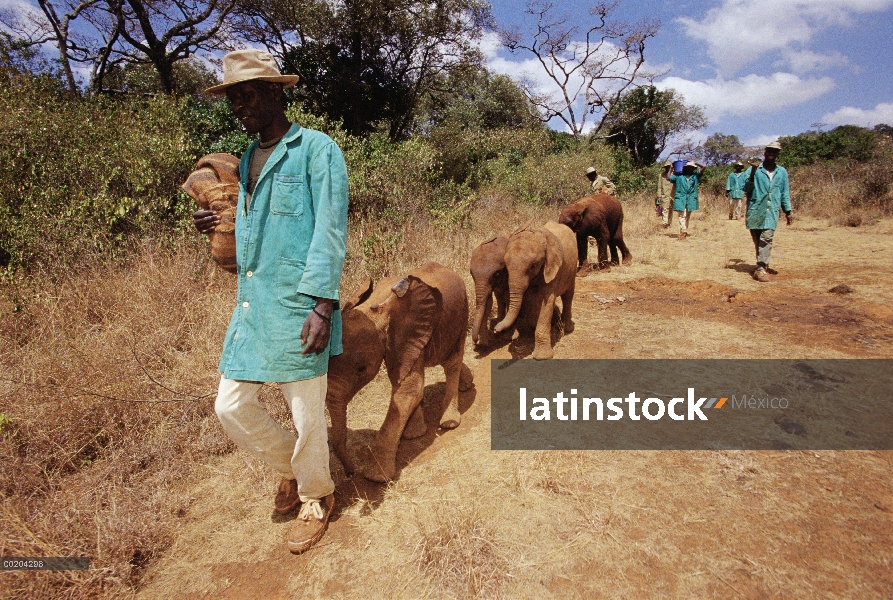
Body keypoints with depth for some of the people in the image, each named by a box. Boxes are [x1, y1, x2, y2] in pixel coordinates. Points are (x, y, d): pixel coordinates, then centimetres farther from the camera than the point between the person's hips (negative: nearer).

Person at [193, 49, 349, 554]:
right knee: (232, 406, 10)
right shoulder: (248, 158, 17)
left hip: (297, 307, -7)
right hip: (250, 306, 8)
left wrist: (323, 305, -20)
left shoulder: (317, 149, -5)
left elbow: (330, 232, -12)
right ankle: (293, 466, 36)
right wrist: (224, 227, 6)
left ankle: (316, 497, 31)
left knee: (308, 413, 5)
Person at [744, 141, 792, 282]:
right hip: (755, 210, -1)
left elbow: (785, 194, 18)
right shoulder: (754, 169, 6)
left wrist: (788, 211, 14)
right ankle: (763, 266, 17)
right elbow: (746, 189, -2)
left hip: (772, 211, 1)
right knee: (757, 240, 4)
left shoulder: (782, 172, 14)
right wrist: (752, 174, -14)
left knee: (767, 238, -14)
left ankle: (761, 268, -16)